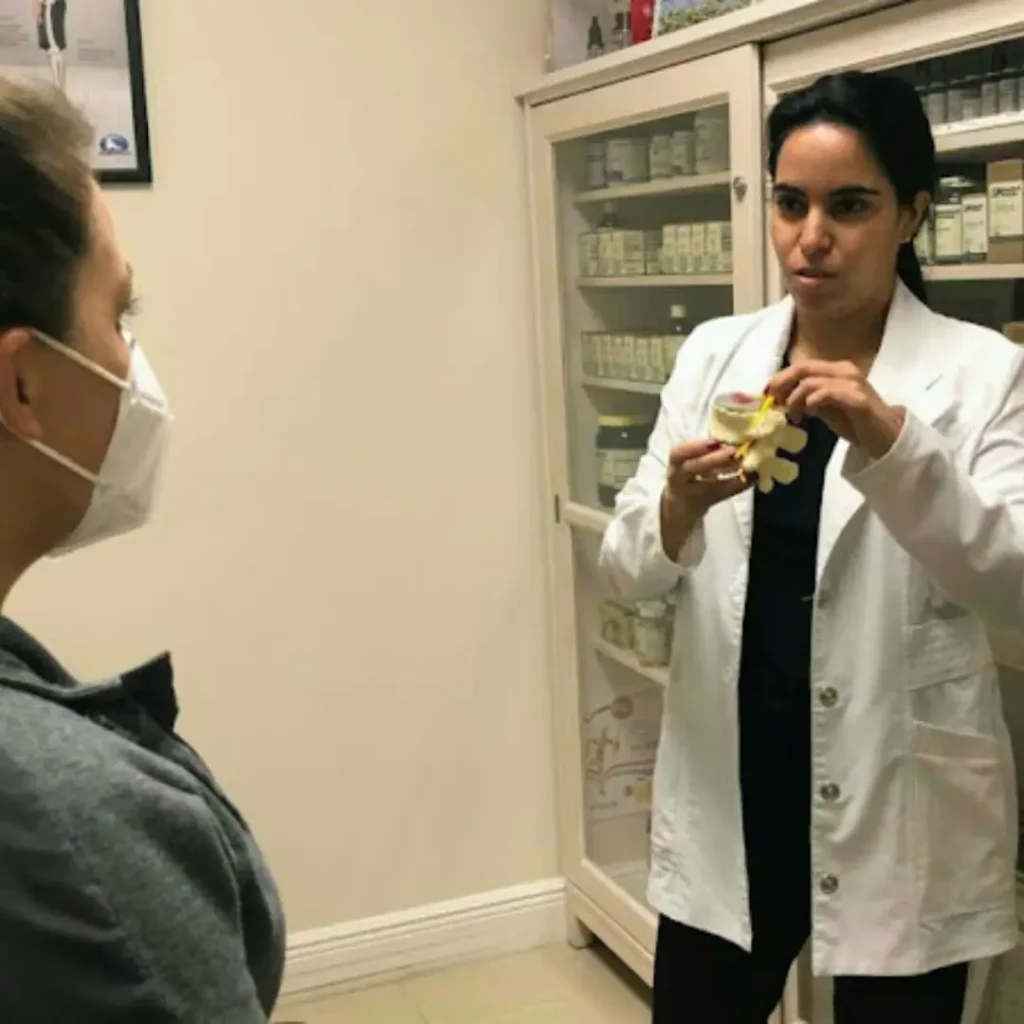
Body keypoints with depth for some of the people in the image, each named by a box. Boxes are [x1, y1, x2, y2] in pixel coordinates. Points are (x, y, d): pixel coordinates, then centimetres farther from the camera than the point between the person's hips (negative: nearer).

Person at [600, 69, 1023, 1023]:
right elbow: (626, 568, -1)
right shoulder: (712, 354, 3)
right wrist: (677, 508, -23)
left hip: (900, 817, -2)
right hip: (725, 801, 3)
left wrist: (891, 442, -30)